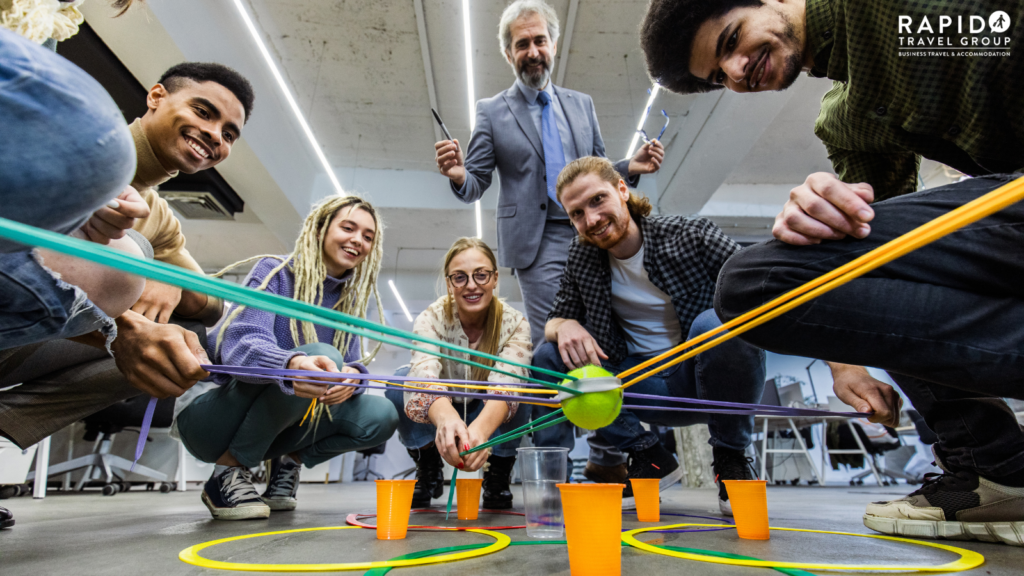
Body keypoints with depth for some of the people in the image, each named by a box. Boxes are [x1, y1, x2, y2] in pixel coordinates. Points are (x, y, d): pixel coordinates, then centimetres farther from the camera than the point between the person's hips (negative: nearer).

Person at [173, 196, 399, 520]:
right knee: (321, 359, -32)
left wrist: (352, 376, -29)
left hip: (268, 427, 5)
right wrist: (293, 364, -52)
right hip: (209, 415, -5)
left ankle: (287, 460, 5)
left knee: (381, 417, -14)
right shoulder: (275, 271, -12)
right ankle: (228, 472, -15)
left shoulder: (346, 299, 6)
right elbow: (240, 345, -28)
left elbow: (352, 363, -2)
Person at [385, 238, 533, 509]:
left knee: (518, 390, -31)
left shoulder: (514, 324, -21)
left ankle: (498, 476, -7)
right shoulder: (431, 318, -22)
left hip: (490, 417, 0)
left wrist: (481, 428, -61)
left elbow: (506, 385, -39)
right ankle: (428, 470, -4)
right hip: (441, 412, 1)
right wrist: (446, 417, -64)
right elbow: (424, 373, -42)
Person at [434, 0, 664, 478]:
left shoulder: (582, 104, 19)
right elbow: (475, 186, 3)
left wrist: (631, 168, -1)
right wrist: (458, 175, -20)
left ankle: (608, 453, 14)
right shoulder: (493, 112, 9)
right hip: (538, 243, -3)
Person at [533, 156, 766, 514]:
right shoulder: (582, 257, 0)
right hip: (647, 388, 4)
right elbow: (555, 318, 6)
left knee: (715, 322, -35)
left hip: (710, 382, -4)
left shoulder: (691, 236, -12)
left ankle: (730, 458, -8)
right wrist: (564, 326, -19)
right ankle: (649, 458, 0)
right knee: (548, 356, -11)